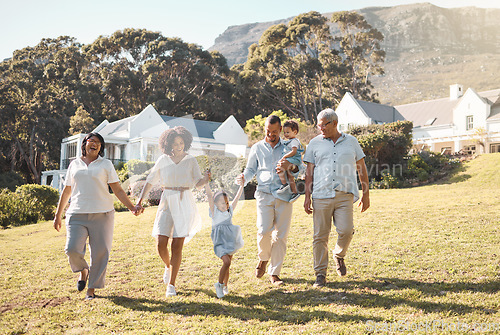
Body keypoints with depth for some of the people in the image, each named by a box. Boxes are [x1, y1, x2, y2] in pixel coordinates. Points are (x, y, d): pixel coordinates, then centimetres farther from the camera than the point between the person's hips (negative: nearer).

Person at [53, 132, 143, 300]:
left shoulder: (106, 164, 11)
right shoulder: (75, 164, 16)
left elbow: (118, 190, 6)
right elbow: (66, 191, 21)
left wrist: (132, 207, -4)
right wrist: (58, 215, 20)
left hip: (102, 214, -1)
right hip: (77, 214, 1)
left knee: (100, 252, -4)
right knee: (72, 249, -13)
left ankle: (92, 288, 12)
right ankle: (83, 270, 20)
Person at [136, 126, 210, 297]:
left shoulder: (190, 160, 3)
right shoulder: (163, 160, 4)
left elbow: (198, 183, -1)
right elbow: (150, 181, 10)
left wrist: (206, 179, -23)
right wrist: (140, 200, 2)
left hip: (185, 204, -1)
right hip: (167, 203, 1)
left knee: (177, 246, -3)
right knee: (160, 244, -6)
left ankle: (171, 285, 10)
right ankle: (168, 266, 29)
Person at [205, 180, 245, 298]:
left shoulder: (230, 210, 7)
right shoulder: (214, 211, -6)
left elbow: (237, 197, 9)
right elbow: (209, 196, -15)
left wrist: (241, 185, 4)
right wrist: (206, 182, -23)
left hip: (230, 241, 5)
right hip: (220, 242, -5)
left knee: (227, 264, 11)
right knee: (227, 262, -20)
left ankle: (224, 286, 27)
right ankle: (220, 284, -1)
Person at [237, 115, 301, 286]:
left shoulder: (288, 147, 13)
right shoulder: (257, 148, 15)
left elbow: (300, 168, 10)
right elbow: (250, 169, 18)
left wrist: (290, 166, -13)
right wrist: (244, 178, -4)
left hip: (283, 195, 0)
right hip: (264, 193, 0)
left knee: (280, 235, -1)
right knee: (264, 231, -15)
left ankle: (274, 272, 11)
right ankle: (263, 258, 17)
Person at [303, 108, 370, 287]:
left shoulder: (351, 142, 11)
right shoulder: (315, 143, 10)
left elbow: (362, 169, 15)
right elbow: (309, 171, 9)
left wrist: (366, 195, 11)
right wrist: (307, 197, 2)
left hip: (344, 195, 0)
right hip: (321, 195, 0)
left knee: (346, 231, -12)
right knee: (320, 236, -1)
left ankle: (339, 255, 20)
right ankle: (320, 274, 12)